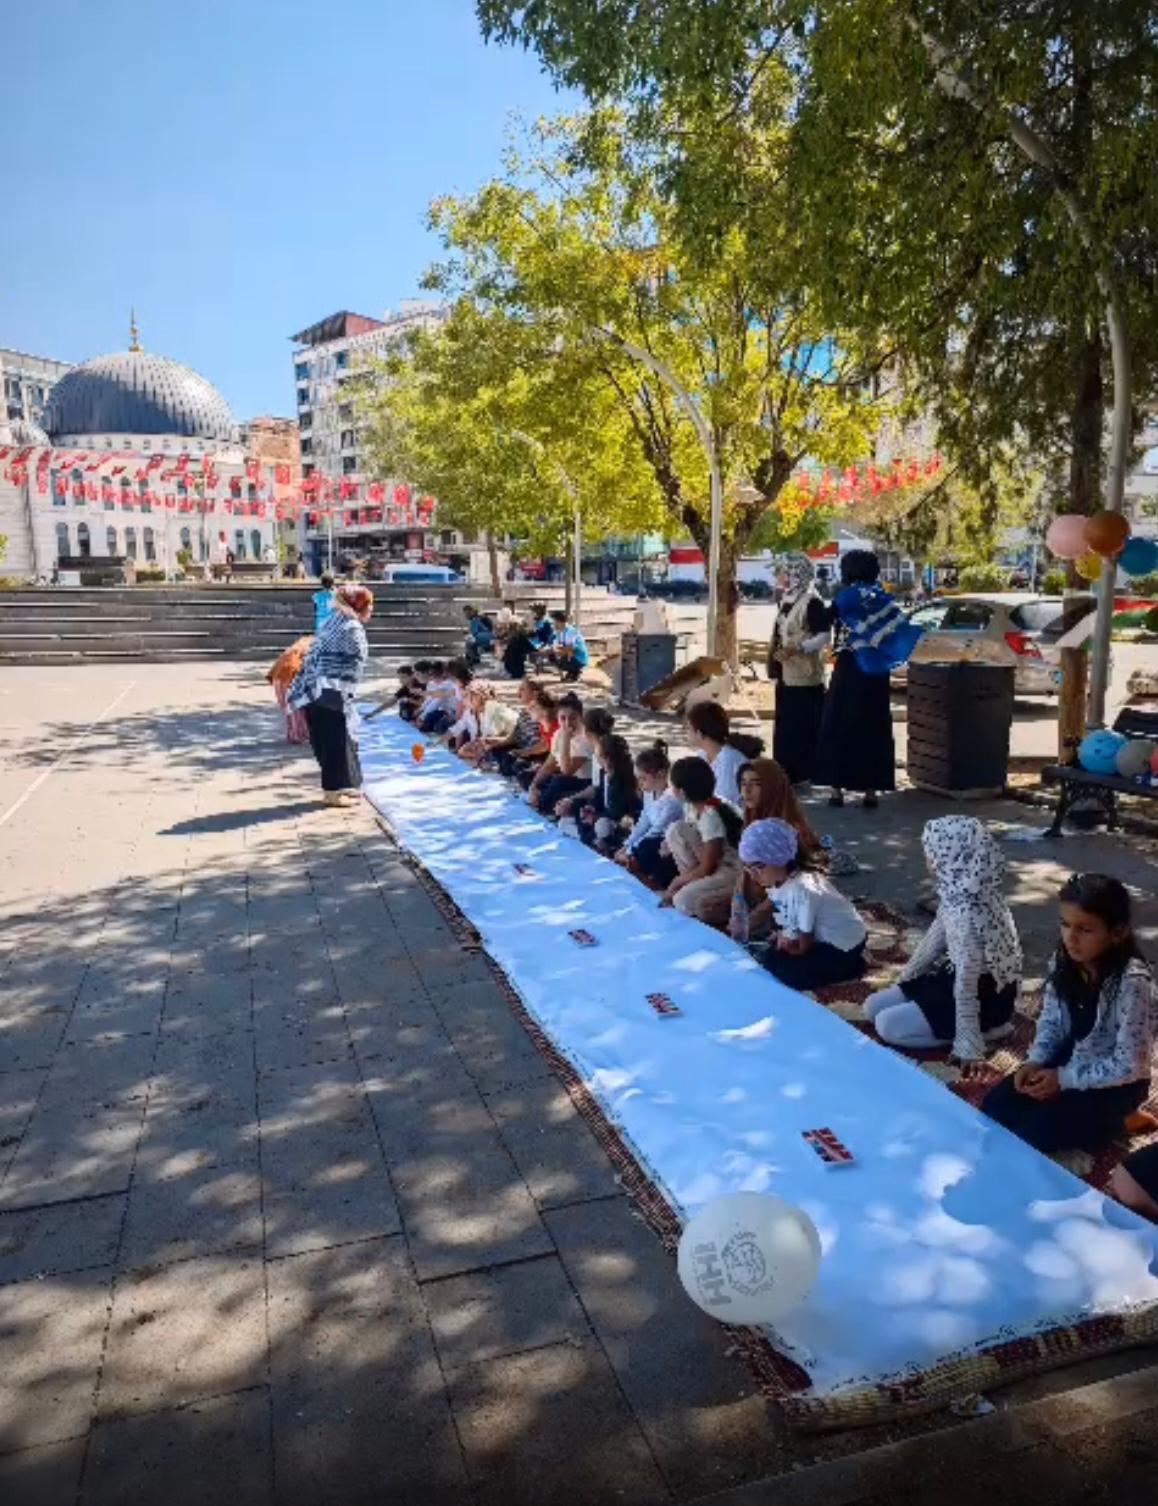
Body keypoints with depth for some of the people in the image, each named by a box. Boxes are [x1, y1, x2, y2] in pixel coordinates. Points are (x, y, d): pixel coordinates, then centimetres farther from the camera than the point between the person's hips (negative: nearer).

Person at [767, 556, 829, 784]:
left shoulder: (811, 602, -15)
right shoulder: (787, 599, 11)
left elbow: (825, 635, -19)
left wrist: (797, 649, -25)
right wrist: (774, 650, 15)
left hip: (804, 675, -9)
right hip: (786, 673, 9)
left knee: (803, 724, -3)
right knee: (784, 723, 14)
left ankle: (803, 773, 5)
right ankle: (786, 770, 24)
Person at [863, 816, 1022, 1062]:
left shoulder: (969, 912, -32)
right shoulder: (956, 892, -4)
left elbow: (967, 983, -28)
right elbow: (935, 939, 10)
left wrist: (968, 1045, -23)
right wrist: (903, 982, 18)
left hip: (984, 996, -9)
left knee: (887, 1025, -14)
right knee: (873, 1006, 7)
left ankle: (987, 1027, -2)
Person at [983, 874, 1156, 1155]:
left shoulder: (1132, 982, -29)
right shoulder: (1063, 962, -10)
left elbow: (1128, 1066, -24)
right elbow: (1050, 1021, 4)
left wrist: (1065, 1079, -21)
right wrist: (1035, 1061, -13)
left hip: (1115, 1084, -6)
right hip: (1069, 1060, 6)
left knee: (1034, 1131, -16)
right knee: (995, 1107, -4)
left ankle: (1110, 1122, 9)